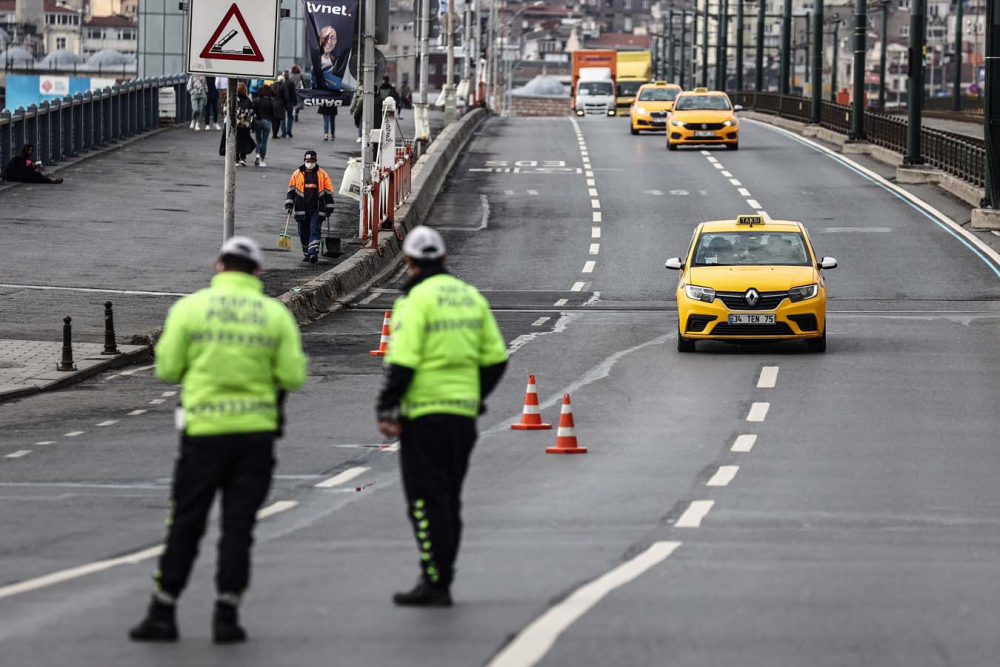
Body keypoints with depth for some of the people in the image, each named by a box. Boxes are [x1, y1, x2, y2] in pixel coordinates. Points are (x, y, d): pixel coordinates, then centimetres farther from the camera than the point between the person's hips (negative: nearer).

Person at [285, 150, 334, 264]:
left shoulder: (322, 174, 4)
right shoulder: (297, 174, 7)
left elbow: (328, 192, 7)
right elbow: (291, 190, 12)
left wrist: (329, 209, 4)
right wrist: (289, 205, 3)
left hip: (316, 210, -2)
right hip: (301, 210, 2)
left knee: (314, 231, -12)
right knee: (303, 233, 8)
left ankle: (313, 253, -20)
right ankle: (306, 254, 22)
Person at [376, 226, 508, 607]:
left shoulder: (416, 300, -11)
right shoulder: (470, 297, 11)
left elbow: (402, 362, -17)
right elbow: (495, 358, 13)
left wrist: (386, 410, -13)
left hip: (424, 414, -7)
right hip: (463, 413, 7)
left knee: (426, 500, -4)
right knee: (449, 499, 15)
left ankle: (434, 583, -8)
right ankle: (442, 580, 19)